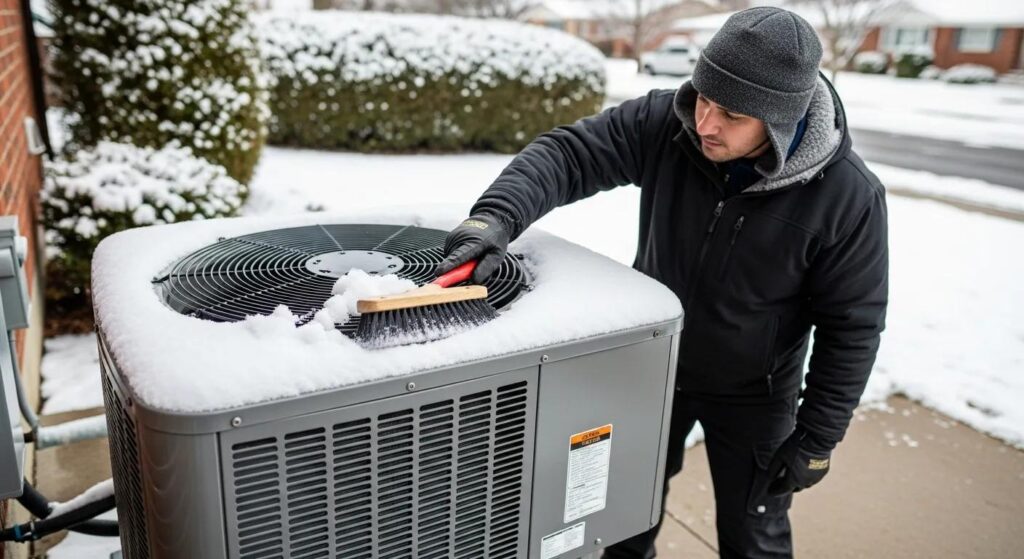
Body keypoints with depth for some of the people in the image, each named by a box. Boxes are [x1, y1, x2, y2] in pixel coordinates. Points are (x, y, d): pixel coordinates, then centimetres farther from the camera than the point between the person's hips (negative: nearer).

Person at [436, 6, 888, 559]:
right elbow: (569, 152, -20)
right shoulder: (664, 123, -21)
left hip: (750, 398, -2)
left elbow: (851, 325, -16)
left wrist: (817, 438, -11)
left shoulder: (848, 196, -25)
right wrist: (498, 214, -40)